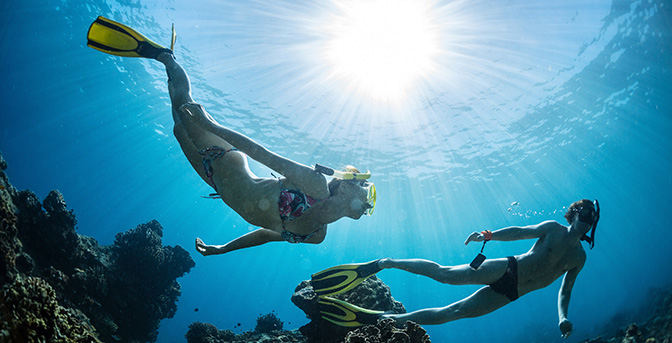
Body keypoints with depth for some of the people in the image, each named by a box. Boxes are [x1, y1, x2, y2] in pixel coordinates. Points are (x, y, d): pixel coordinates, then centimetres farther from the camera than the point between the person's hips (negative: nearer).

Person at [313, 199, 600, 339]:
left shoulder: (580, 257, 13)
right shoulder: (554, 228, 3)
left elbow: (565, 290, 18)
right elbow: (520, 232, -7)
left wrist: (563, 317, -1)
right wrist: (490, 235, -26)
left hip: (508, 293, 3)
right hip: (506, 270, -3)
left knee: (454, 312, -6)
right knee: (445, 274, -26)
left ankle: (382, 318, -6)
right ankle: (383, 263, -15)